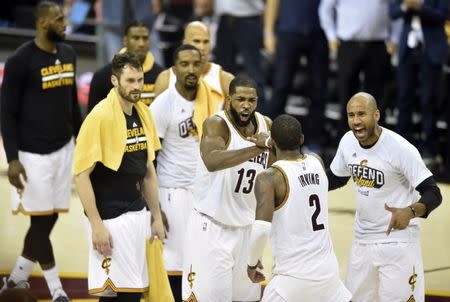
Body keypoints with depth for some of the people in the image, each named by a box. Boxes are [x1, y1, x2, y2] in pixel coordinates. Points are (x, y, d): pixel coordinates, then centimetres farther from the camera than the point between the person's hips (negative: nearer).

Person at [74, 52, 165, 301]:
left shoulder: (143, 114, 9)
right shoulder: (100, 117, -14)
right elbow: (81, 174, -15)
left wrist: (156, 217, 17)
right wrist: (96, 225, -18)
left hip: (138, 214, 7)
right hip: (111, 220, -7)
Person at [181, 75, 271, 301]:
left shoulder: (266, 125, 1)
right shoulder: (216, 124, -19)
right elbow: (212, 161, -41)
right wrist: (257, 147, -49)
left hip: (245, 228, 6)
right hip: (211, 228, -6)